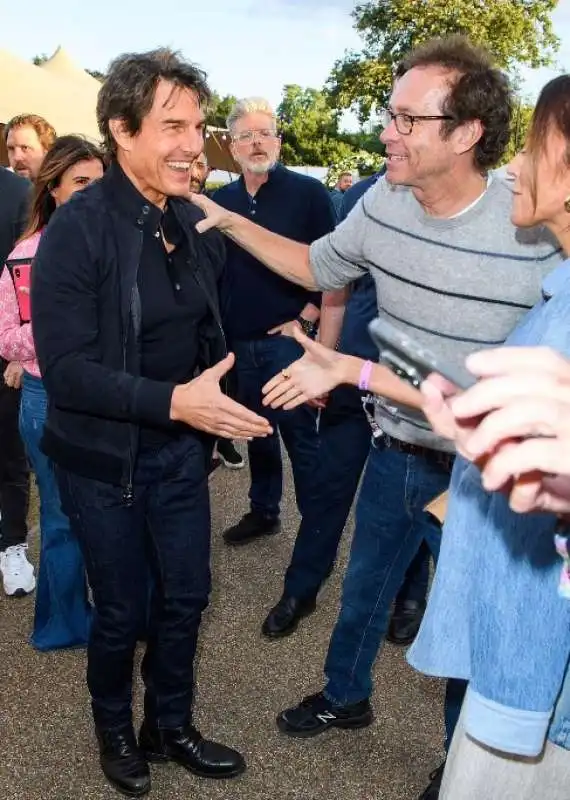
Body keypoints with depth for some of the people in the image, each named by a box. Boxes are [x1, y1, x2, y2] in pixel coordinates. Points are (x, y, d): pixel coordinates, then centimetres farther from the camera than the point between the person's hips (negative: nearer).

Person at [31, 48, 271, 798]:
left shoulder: (194, 223, 0)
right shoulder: (78, 228, -18)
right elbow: (64, 366, -24)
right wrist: (174, 400, -32)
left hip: (180, 450, 5)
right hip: (104, 457, -5)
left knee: (185, 594, 16)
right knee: (121, 610, 12)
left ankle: (170, 726, 41)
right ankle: (115, 731, 41)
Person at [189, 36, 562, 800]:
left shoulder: (535, 235, -28)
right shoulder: (384, 202, -9)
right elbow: (319, 267, 11)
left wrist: (353, 372, -29)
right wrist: (227, 221, 3)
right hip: (394, 452, 5)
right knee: (364, 586, 25)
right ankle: (345, 696, 54)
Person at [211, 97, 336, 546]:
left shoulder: (308, 193, -5)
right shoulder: (221, 201, 9)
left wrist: (306, 320, -10)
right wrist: (219, 331, 6)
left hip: (288, 340, -4)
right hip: (239, 343, 5)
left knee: (302, 437, 2)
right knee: (257, 434, 16)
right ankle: (263, 512, 33)